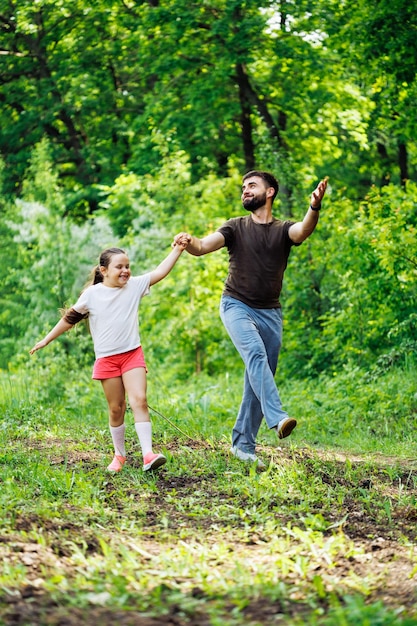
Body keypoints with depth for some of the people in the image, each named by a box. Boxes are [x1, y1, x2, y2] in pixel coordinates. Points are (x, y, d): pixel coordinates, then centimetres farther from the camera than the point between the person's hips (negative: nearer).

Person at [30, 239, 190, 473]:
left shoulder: (134, 286, 0)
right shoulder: (92, 294, -4)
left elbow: (160, 272, -6)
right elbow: (71, 318, 7)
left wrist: (177, 250, -17)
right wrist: (47, 340, 13)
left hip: (133, 354, 1)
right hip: (106, 359, 0)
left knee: (139, 401, -14)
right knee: (116, 408, 6)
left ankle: (148, 454, -20)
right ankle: (120, 455, 22)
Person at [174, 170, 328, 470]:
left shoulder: (283, 230, 4)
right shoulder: (236, 227, 4)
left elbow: (304, 231, -20)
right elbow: (203, 247, -9)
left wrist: (314, 208, -42)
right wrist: (189, 242, -34)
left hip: (270, 312, 2)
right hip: (237, 306, -2)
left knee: (258, 378, 4)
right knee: (256, 353, -29)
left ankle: (244, 445, 13)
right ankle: (278, 418, -41)